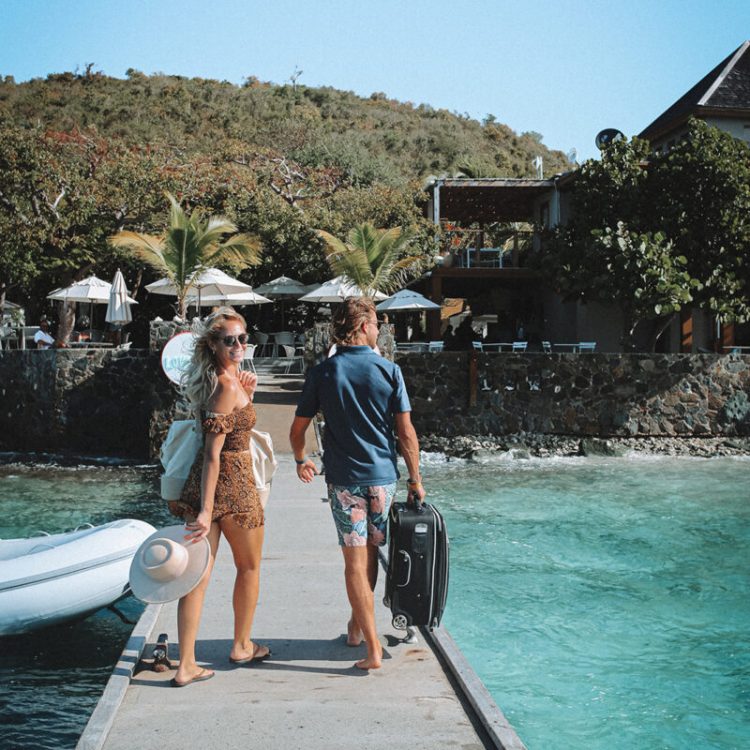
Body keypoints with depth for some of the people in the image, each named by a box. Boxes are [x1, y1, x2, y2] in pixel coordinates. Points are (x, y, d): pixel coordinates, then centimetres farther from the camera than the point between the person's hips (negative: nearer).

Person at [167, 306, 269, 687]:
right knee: (249, 568, 15)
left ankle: (186, 665, 7)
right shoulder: (227, 385, -18)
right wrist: (206, 511, -25)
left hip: (203, 482, 8)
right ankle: (242, 646, 32)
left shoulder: (230, 378, 9)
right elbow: (214, 452, -23)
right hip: (231, 483, -8)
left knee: (198, 573, 5)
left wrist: (245, 397, 10)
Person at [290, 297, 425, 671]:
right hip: (382, 475, 1)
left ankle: (373, 647, -2)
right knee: (370, 554, 17)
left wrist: (301, 461, 24)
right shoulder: (388, 370, -4)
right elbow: (407, 433, -5)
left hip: (343, 477, -1)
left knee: (355, 559, 1)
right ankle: (357, 625, 33)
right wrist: (415, 479, 5)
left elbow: (297, 430, 4)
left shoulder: (322, 373, -2)